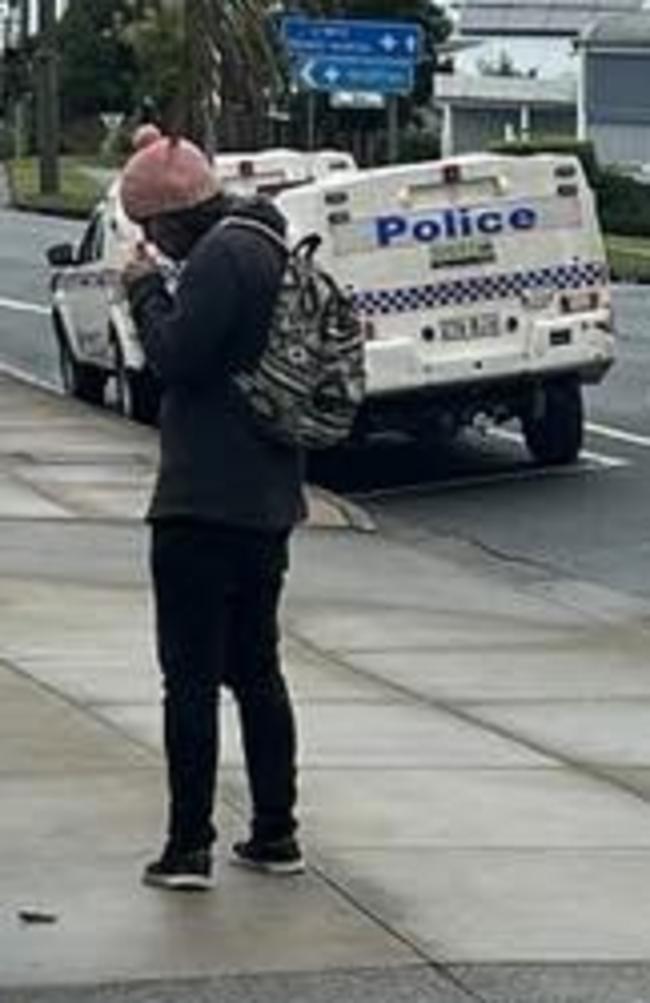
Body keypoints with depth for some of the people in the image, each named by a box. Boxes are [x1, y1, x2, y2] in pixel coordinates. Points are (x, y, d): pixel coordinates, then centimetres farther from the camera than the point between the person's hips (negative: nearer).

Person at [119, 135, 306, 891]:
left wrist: (146, 292, -6)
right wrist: (157, 294, 13)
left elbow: (175, 358, -20)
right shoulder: (267, 248, 15)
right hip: (266, 501, 10)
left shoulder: (221, 255, -16)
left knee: (191, 675, -5)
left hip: (205, 502, -10)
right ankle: (275, 834, 19)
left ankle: (189, 847, -3)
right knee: (256, 669, 16)